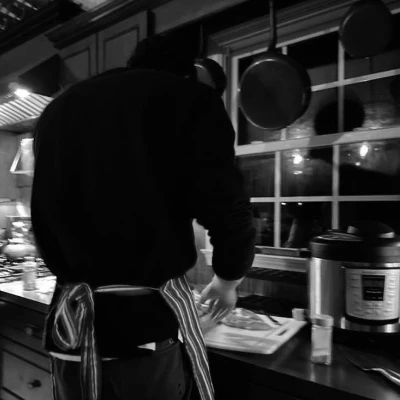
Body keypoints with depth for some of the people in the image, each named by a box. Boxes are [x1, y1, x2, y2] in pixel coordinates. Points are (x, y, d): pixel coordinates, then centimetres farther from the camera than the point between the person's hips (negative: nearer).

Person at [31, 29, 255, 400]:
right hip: (150, 317, -4)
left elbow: (45, 217, 14)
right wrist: (226, 282, 7)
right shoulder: (189, 98, -4)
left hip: (70, 322, 5)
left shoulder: (56, 109, 12)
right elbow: (226, 210, -12)